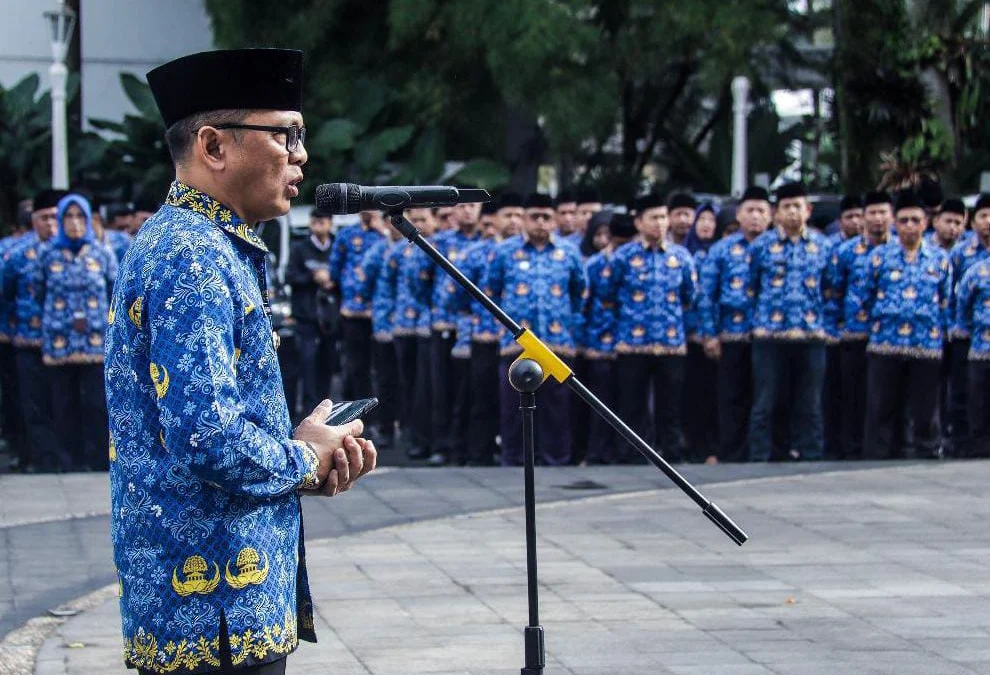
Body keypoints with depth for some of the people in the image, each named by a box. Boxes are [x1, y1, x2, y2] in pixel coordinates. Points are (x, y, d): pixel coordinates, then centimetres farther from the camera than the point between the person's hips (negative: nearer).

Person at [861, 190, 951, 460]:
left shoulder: (940, 259, 7)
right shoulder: (880, 256, 5)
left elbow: (946, 303, 11)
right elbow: (866, 298, 9)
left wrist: (938, 332, 8)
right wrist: (878, 324, 9)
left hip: (927, 347, 0)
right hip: (884, 345, 0)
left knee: (923, 410, 5)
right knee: (881, 410, 3)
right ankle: (875, 460, 8)